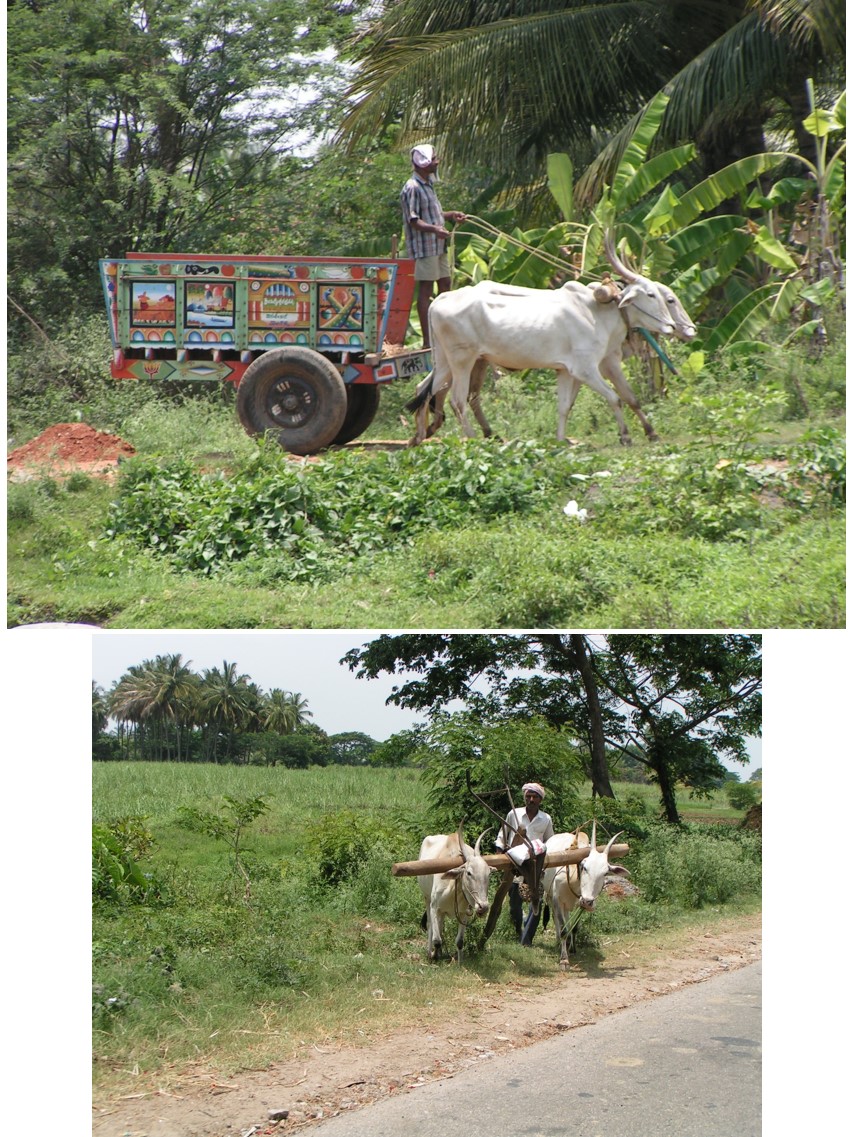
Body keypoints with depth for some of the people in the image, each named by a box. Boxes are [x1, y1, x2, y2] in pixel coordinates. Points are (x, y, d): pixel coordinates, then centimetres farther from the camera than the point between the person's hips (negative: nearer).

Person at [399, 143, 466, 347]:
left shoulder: (427, 184, 15)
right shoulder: (412, 188, -16)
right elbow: (413, 220, -20)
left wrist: (451, 215, 13)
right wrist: (434, 228, -34)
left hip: (438, 245, 10)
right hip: (424, 246, -10)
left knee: (445, 284, 14)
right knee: (426, 289, -7)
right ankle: (428, 340, -5)